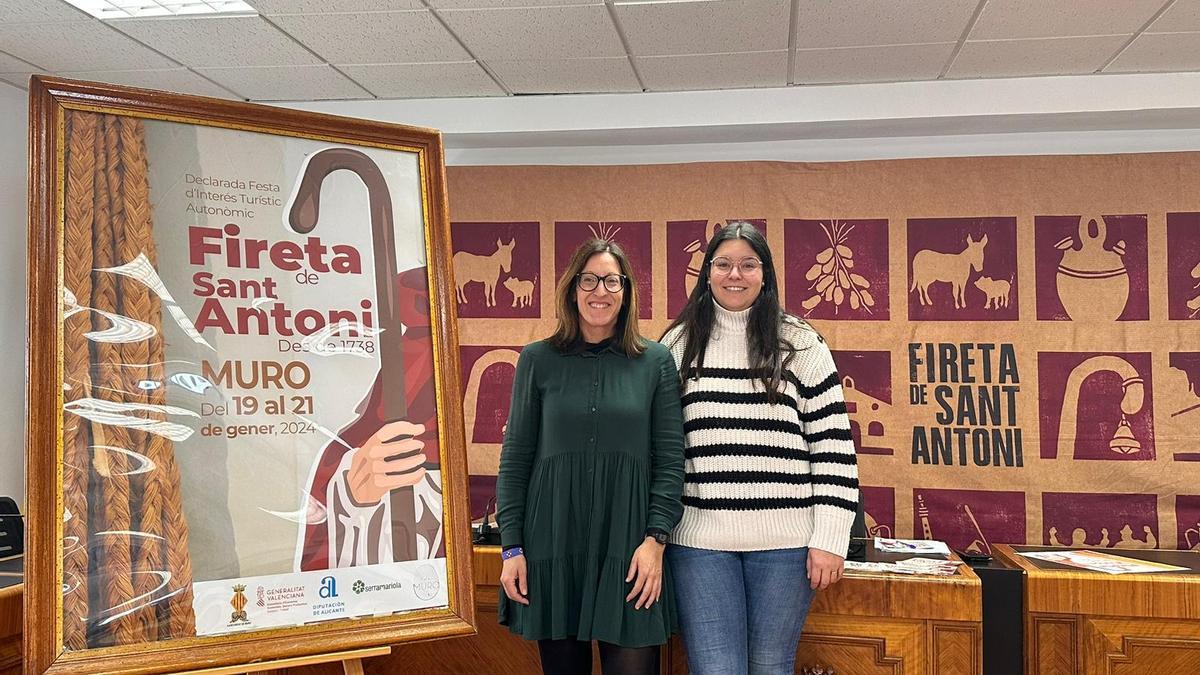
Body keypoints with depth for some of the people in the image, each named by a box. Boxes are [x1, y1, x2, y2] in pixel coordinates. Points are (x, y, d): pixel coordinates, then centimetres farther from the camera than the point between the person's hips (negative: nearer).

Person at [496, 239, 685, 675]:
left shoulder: (655, 361, 4)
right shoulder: (538, 360, 5)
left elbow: (670, 459, 2)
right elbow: (515, 457, 6)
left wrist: (655, 539, -7)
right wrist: (512, 546, 0)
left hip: (629, 548, 0)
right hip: (552, 546, 1)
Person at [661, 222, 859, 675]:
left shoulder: (800, 344, 3)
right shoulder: (677, 345, 7)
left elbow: (834, 446, 1)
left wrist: (830, 538, -5)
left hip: (785, 540, 0)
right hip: (699, 539, 1)